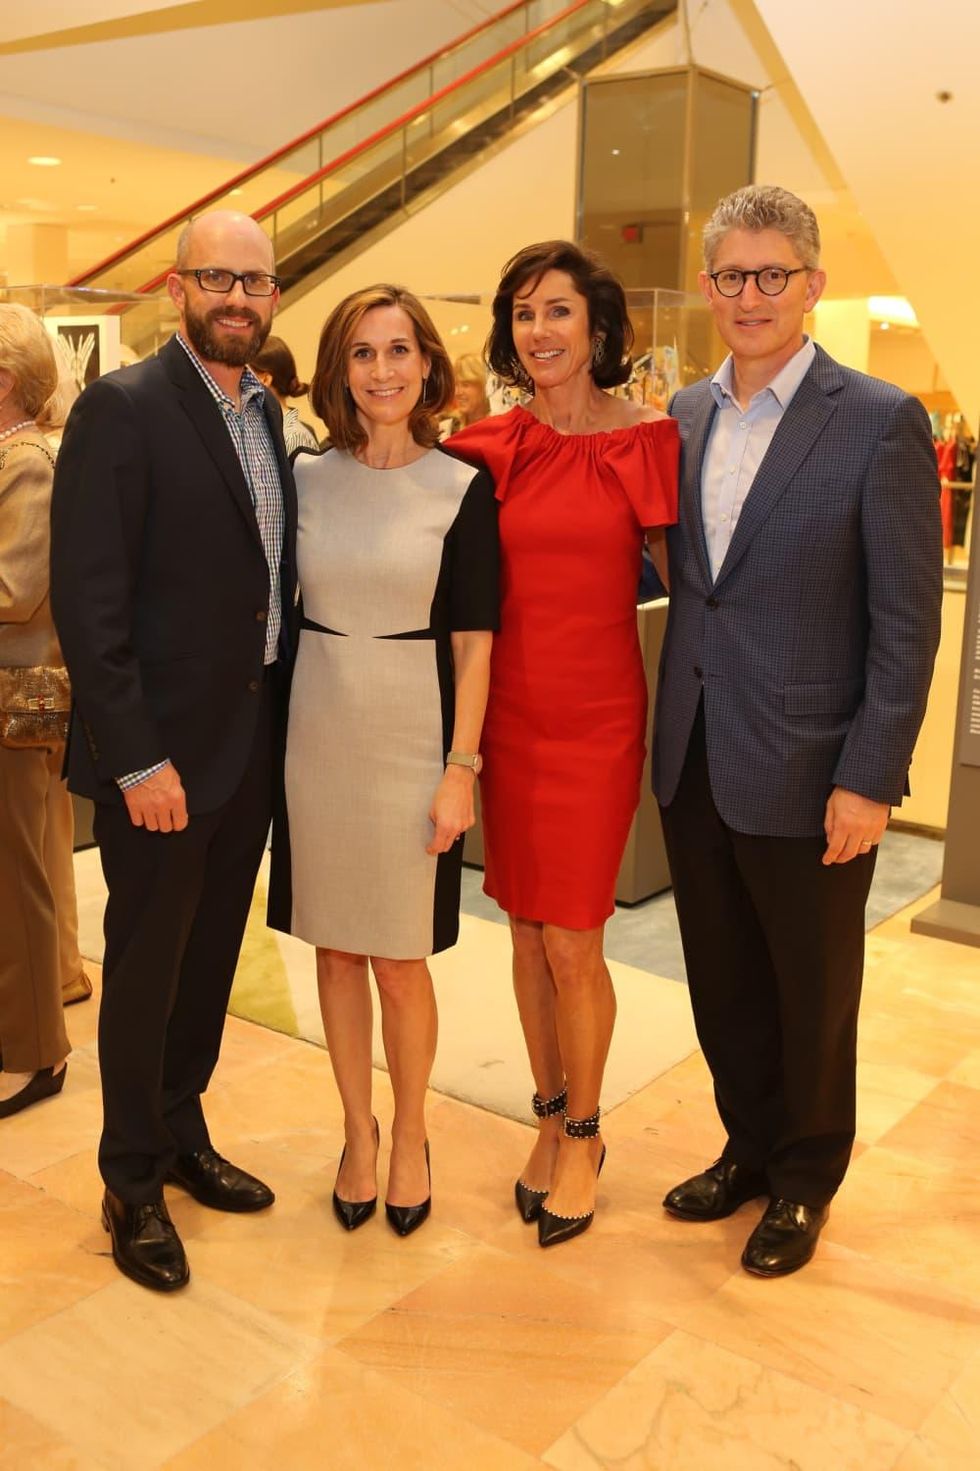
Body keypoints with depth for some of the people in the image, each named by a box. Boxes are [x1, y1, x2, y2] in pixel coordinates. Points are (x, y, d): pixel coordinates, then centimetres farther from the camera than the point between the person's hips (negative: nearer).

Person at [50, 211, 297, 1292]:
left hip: (253, 742, 7)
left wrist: (283, 711, 4)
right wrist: (137, 758, -20)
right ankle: (133, 1183, 26)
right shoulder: (121, 409, -12)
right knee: (145, 968, 8)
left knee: (210, 959, 18)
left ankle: (180, 1133, 37)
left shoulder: (269, 413, 9)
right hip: (163, 749, -6)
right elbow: (88, 601, -17)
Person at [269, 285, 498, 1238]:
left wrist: (461, 768, -10)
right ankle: (357, 1131, 31)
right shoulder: (305, 478, 3)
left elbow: (473, 643, -5)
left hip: (412, 739, -3)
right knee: (335, 949, 12)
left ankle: (409, 1137, 29)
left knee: (400, 963, 5)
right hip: (317, 735, 3)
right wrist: (273, 734, 3)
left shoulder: (463, 489, -5)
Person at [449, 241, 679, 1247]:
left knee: (572, 945, -1)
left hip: (597, 712, -3)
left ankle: (583, 1135, 22)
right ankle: (552, 1117, 31)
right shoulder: (493, 448, 3)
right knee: (526, 931, 12)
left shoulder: (647, 438, -3)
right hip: (508, 707, 3)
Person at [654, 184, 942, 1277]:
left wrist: (870, 780, -14)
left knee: (811, 993, 13)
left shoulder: (880, 422, -10)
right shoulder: (684, 416, 7)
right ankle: (750, 1146, 40)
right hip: (692, 757, 5)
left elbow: (905, 620, -11)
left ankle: (805, 1182, 35)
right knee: (721, 982, 18)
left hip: (805, 767, -5)